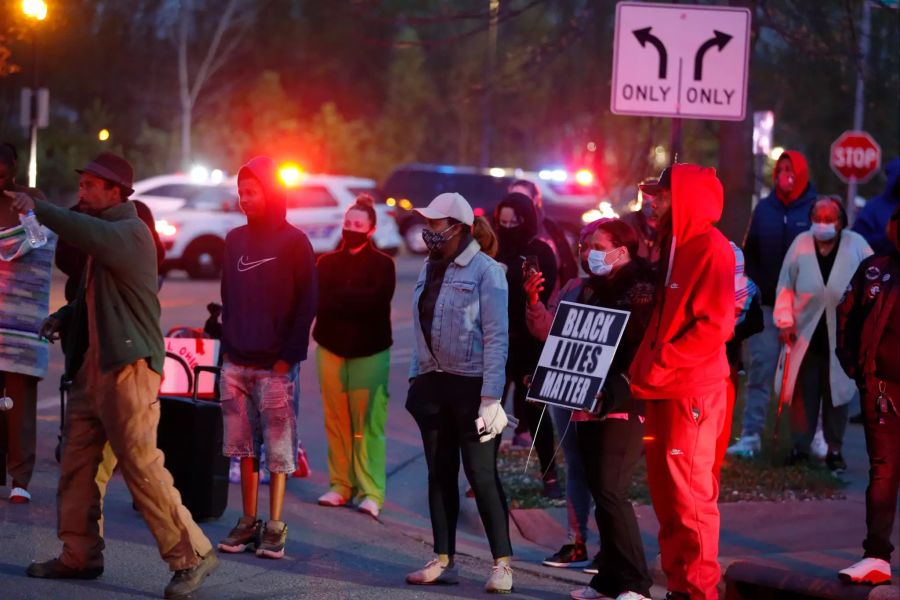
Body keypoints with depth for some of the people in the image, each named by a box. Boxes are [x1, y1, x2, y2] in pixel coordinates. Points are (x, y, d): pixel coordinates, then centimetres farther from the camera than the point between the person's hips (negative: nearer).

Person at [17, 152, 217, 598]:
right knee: (75, 463, 9)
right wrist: (65, 316, 13)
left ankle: (191, 556, -6)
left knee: (141, 465, -11)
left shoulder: (130, 232, -10)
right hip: (91, 367, 10)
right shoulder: (104, 234, 19)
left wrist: (38, 208, -20)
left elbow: (89, 234, -32)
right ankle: (79, 555, 15)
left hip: (128, 368, -10)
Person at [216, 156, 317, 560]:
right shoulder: (235, 240, 12)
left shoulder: (293, 242, -3)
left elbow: (307, 303, -4)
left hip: (275, 364, -5)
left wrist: (289, 355, -10)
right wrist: (226, 345, 9)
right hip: (236, 363, 5)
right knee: (244, 446, 6)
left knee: (277, 447, -1)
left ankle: (275, 528, 2)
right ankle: (248, 523, 11)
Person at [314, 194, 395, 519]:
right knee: (336, 421, 2)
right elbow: (320, 302, -2)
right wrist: (354, 301, -15)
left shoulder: (382, 264, 2)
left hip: (369, 351, -3)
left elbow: (374, 302, -13)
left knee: (368, 423, -7)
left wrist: (338, 300, -10)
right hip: (331, 348, 3)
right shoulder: (327, 262, 11)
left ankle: (371, 492, -7)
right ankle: (340, 485, 10)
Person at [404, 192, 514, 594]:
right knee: (439, 473, 9)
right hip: (434, 385, 7)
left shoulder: (484, 271, -10)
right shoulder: (430, 268, 11)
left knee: (481, 474, -6)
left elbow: (496, 337, -13)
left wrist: (490, 395, -18)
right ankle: (443, 561, 15)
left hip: (472, 385, -7)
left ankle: (502, 563, 1)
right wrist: (416, 376, 12)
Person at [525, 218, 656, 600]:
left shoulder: (642, 292, -9)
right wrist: (535, 303, -6)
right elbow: (549, 330, 12)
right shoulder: (583, 290, 12)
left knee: (610, 492, -13)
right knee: (600, 493, 11)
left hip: (623, 409, -8)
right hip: (586, 407, 8)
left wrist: (614, 393, -21)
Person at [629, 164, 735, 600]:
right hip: (661, 390, 9)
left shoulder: (712, 249, -11)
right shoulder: (673, 247, 17)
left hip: (692, 391, -9)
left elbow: (714, 326, -19)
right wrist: (644, 369, 9)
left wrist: (660, 368, -18)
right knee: (665, 493, 11)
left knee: (690, 495, -6)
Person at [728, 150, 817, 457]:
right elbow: (750, 253, 13)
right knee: (761, 366, -2)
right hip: (766, 304, 2)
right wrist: (755, 285, 2)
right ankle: (750, 434, -3)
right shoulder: (764, 208, 7)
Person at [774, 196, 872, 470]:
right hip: (805, 335, 1)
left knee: (837, 393, 8)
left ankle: (834, 450, 20)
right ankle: (800, 446, 18)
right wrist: (785, 321, -4)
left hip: (842, 337, -1)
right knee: (803, 393, 7)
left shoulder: (857, 245, -7)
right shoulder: (801, 244, -4)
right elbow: (785, 285, 1)